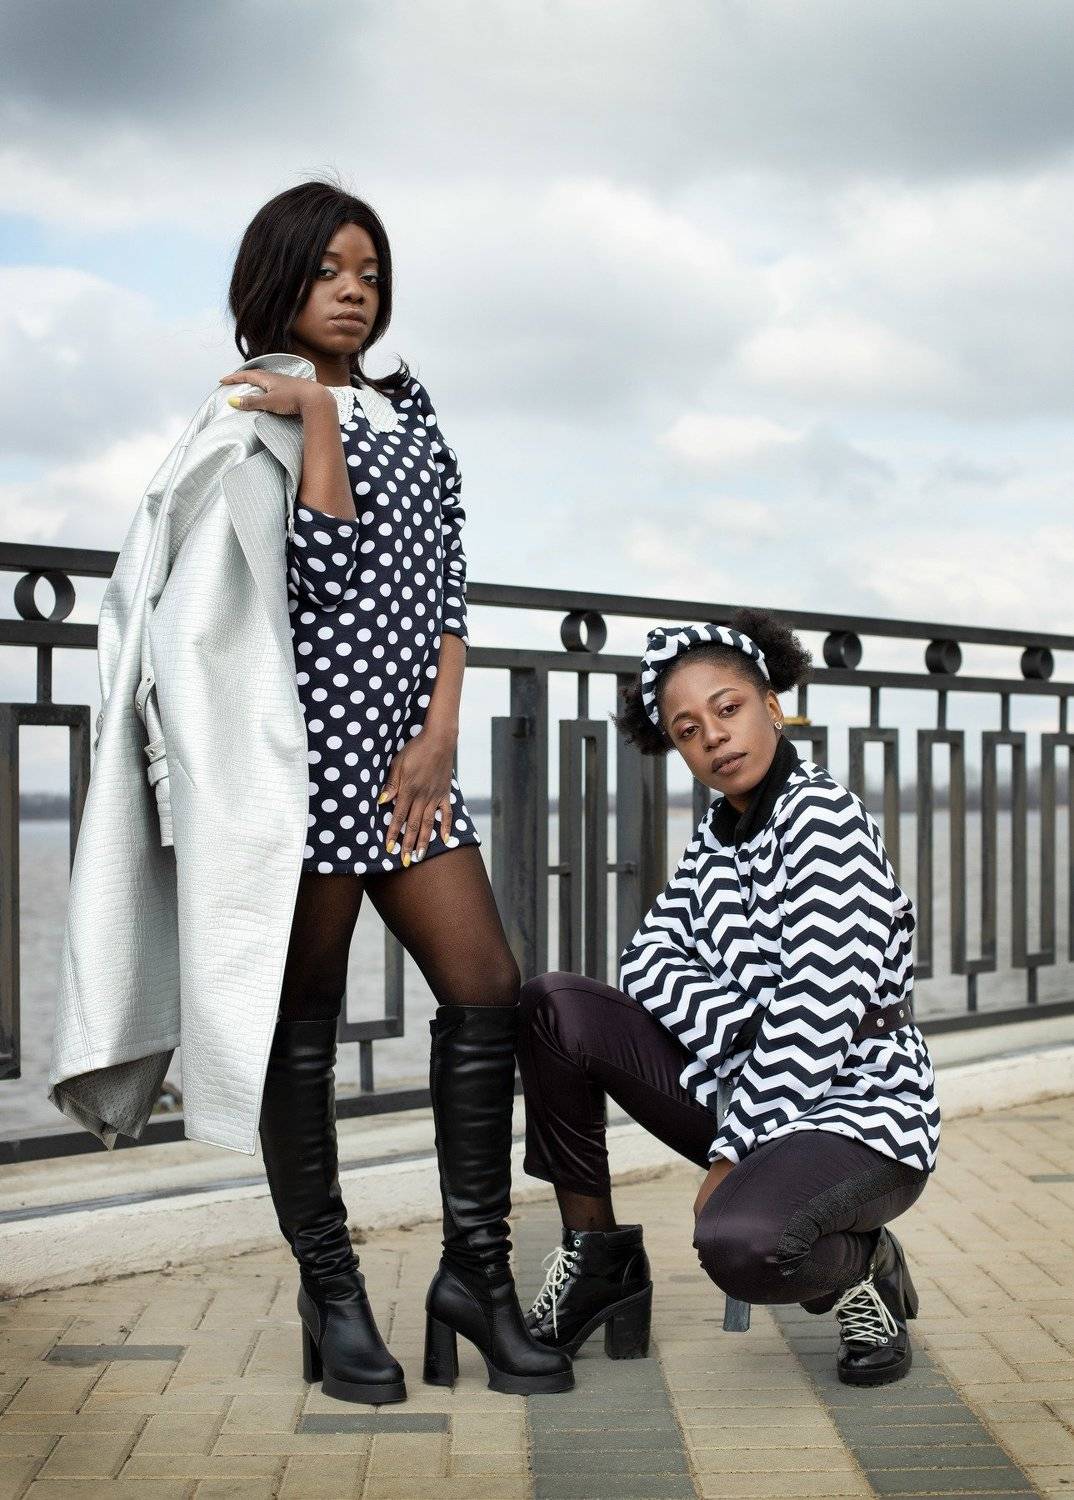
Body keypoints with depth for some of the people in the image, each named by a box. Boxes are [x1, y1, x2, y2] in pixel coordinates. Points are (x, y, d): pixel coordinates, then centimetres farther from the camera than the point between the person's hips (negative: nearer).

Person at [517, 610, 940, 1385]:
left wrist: (733, 1153, -18)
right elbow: (650, 966, 0)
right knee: (552, 1008, -8)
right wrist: (746, 1033, -19)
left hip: (856, 1112, -7)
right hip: (748, 1088, 7)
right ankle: (599, 1262, 3)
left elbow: (820, 1012, -22)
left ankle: (864, 1267, -2)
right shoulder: (718, 835, 9)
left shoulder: (822, 816, -15)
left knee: (739, 1243, -39)